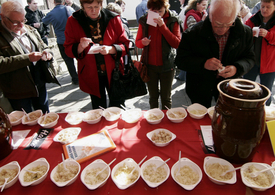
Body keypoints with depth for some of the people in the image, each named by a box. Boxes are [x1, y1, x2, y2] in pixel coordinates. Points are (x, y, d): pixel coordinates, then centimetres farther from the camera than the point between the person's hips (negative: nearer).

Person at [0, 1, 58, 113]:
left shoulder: (30, 30, 8)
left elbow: (43, 47, 18)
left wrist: (46, 52, -6)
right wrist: (27, 58, -26)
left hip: (40, 86, 5)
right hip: (18, 92, -5)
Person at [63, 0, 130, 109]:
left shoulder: (113, 19, -3)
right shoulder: (73, 22, -1)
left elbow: (125, 45, 0)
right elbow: (68, 50, 2)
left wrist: (110, 49, -21)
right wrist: (80, 47, -21)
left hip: (113, 72, 0)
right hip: (91, 75, 1)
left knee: (118, 108, 10)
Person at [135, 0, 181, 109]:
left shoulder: (173, 19, -6)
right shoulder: (144, 20, 0)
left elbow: (177, 44, -15)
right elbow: (137, 42, 7)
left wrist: (163, 26, -22)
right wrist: (143, 42, -17)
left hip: (167, 64, -1)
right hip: (149, 65, 2)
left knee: (166, 97, 10)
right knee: (153, 96, 15)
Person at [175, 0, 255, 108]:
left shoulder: (245, 32, -8)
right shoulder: (193, 33, -17)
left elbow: (249, 58, 1)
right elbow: (180, 60, -15)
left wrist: (237, 68, -22)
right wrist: (203, 64, -32)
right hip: (199, 87, -2)